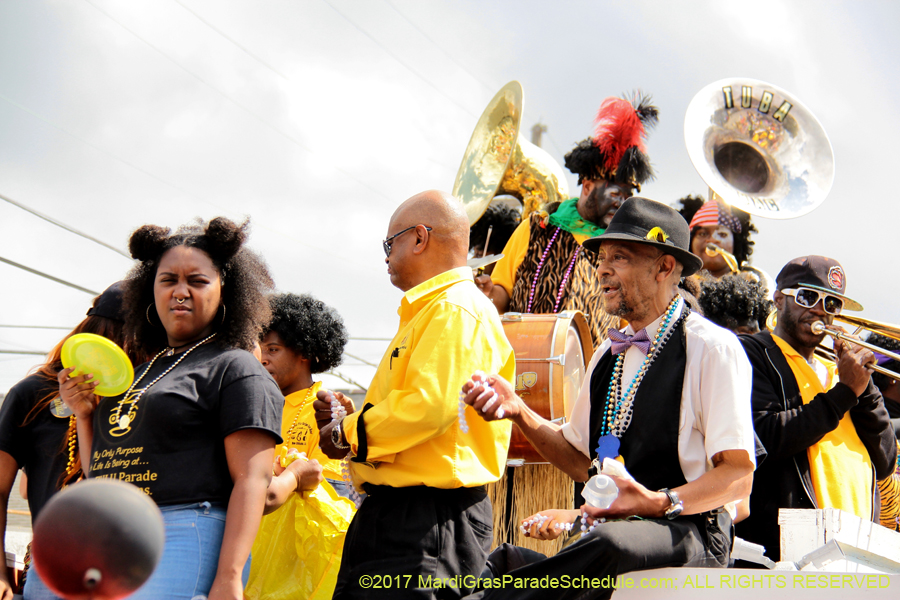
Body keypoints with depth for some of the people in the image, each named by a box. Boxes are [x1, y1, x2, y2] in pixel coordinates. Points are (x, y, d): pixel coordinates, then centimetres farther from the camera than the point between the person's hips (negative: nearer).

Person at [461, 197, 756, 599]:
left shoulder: (712, 348, -5)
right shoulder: (608, 355, 17)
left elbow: (738, 476, -8)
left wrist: (658, 504, -23)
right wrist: (519, 411, 9)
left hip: (689, 534, -6)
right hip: (608, 526, 6)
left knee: (608, 542, -38)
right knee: (503, 560, -20)